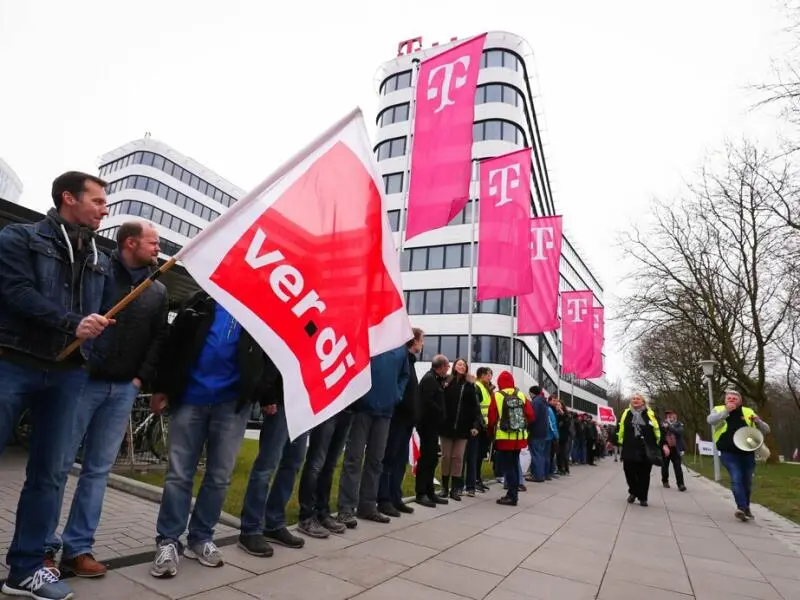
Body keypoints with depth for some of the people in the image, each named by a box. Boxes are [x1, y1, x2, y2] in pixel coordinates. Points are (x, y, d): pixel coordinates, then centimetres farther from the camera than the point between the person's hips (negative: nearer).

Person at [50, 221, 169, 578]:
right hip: (83, 380, -4)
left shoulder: (158, 292, 12)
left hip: (124, 389, 4)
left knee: (98, 469, 8)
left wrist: (141, 379, -1)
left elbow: (159, 340, 9)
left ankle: (77, 549, 17)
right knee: (58, 463, 1)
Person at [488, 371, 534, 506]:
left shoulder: (497, 396, -9)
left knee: (507, 466, 3)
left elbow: (492, 419, -8)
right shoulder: (521, 395, 2)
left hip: (504, 438, -5)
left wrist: (492, 432, 10)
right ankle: (513, 493, 24)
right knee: (514, 464, 17)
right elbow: (531, 416, 1)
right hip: (519, 437, 5)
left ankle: (512, 496, 1)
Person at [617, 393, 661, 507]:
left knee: (644, 474, 7)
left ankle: (642, 497, 23)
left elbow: (658, 430, 2)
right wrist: (617, 441, 10)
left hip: (646, 450, -1)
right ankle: (633, 492, 26)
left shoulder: (650, 414, 1)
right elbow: (619, 429, 10)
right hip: (629, 449, 1)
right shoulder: (626, 413, 6)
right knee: (629, 471, 1)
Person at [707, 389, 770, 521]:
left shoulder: (748, 412, 6)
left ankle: (746, 507, 33)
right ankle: (742, 508, -15)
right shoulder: (719, 410, -1)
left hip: (747, 453, 3)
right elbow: (710, 420, -21)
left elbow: (766, 430, 8)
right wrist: (726, 410, -31)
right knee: (736, 480, -16)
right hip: (729, 454, -3)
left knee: (747, 482, 14)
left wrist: (758, 421, -14)